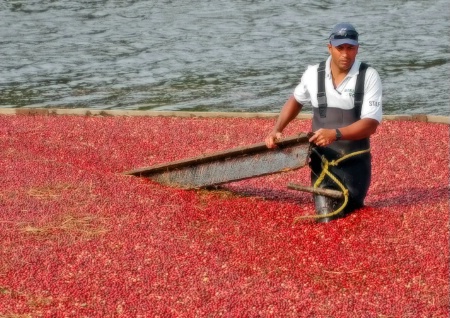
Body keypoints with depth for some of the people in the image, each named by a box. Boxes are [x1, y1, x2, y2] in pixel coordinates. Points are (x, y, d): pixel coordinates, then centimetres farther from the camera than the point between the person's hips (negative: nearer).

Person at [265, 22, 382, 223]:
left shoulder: (369, 77, -11)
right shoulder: (313, 74, -1)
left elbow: (371, 123, -18)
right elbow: (295, 101, 20)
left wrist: (336, 134, -32)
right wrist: (276, 130, 8)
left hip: (355, 163, -2)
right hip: (322, 161, 2)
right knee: (327, 218, -3)